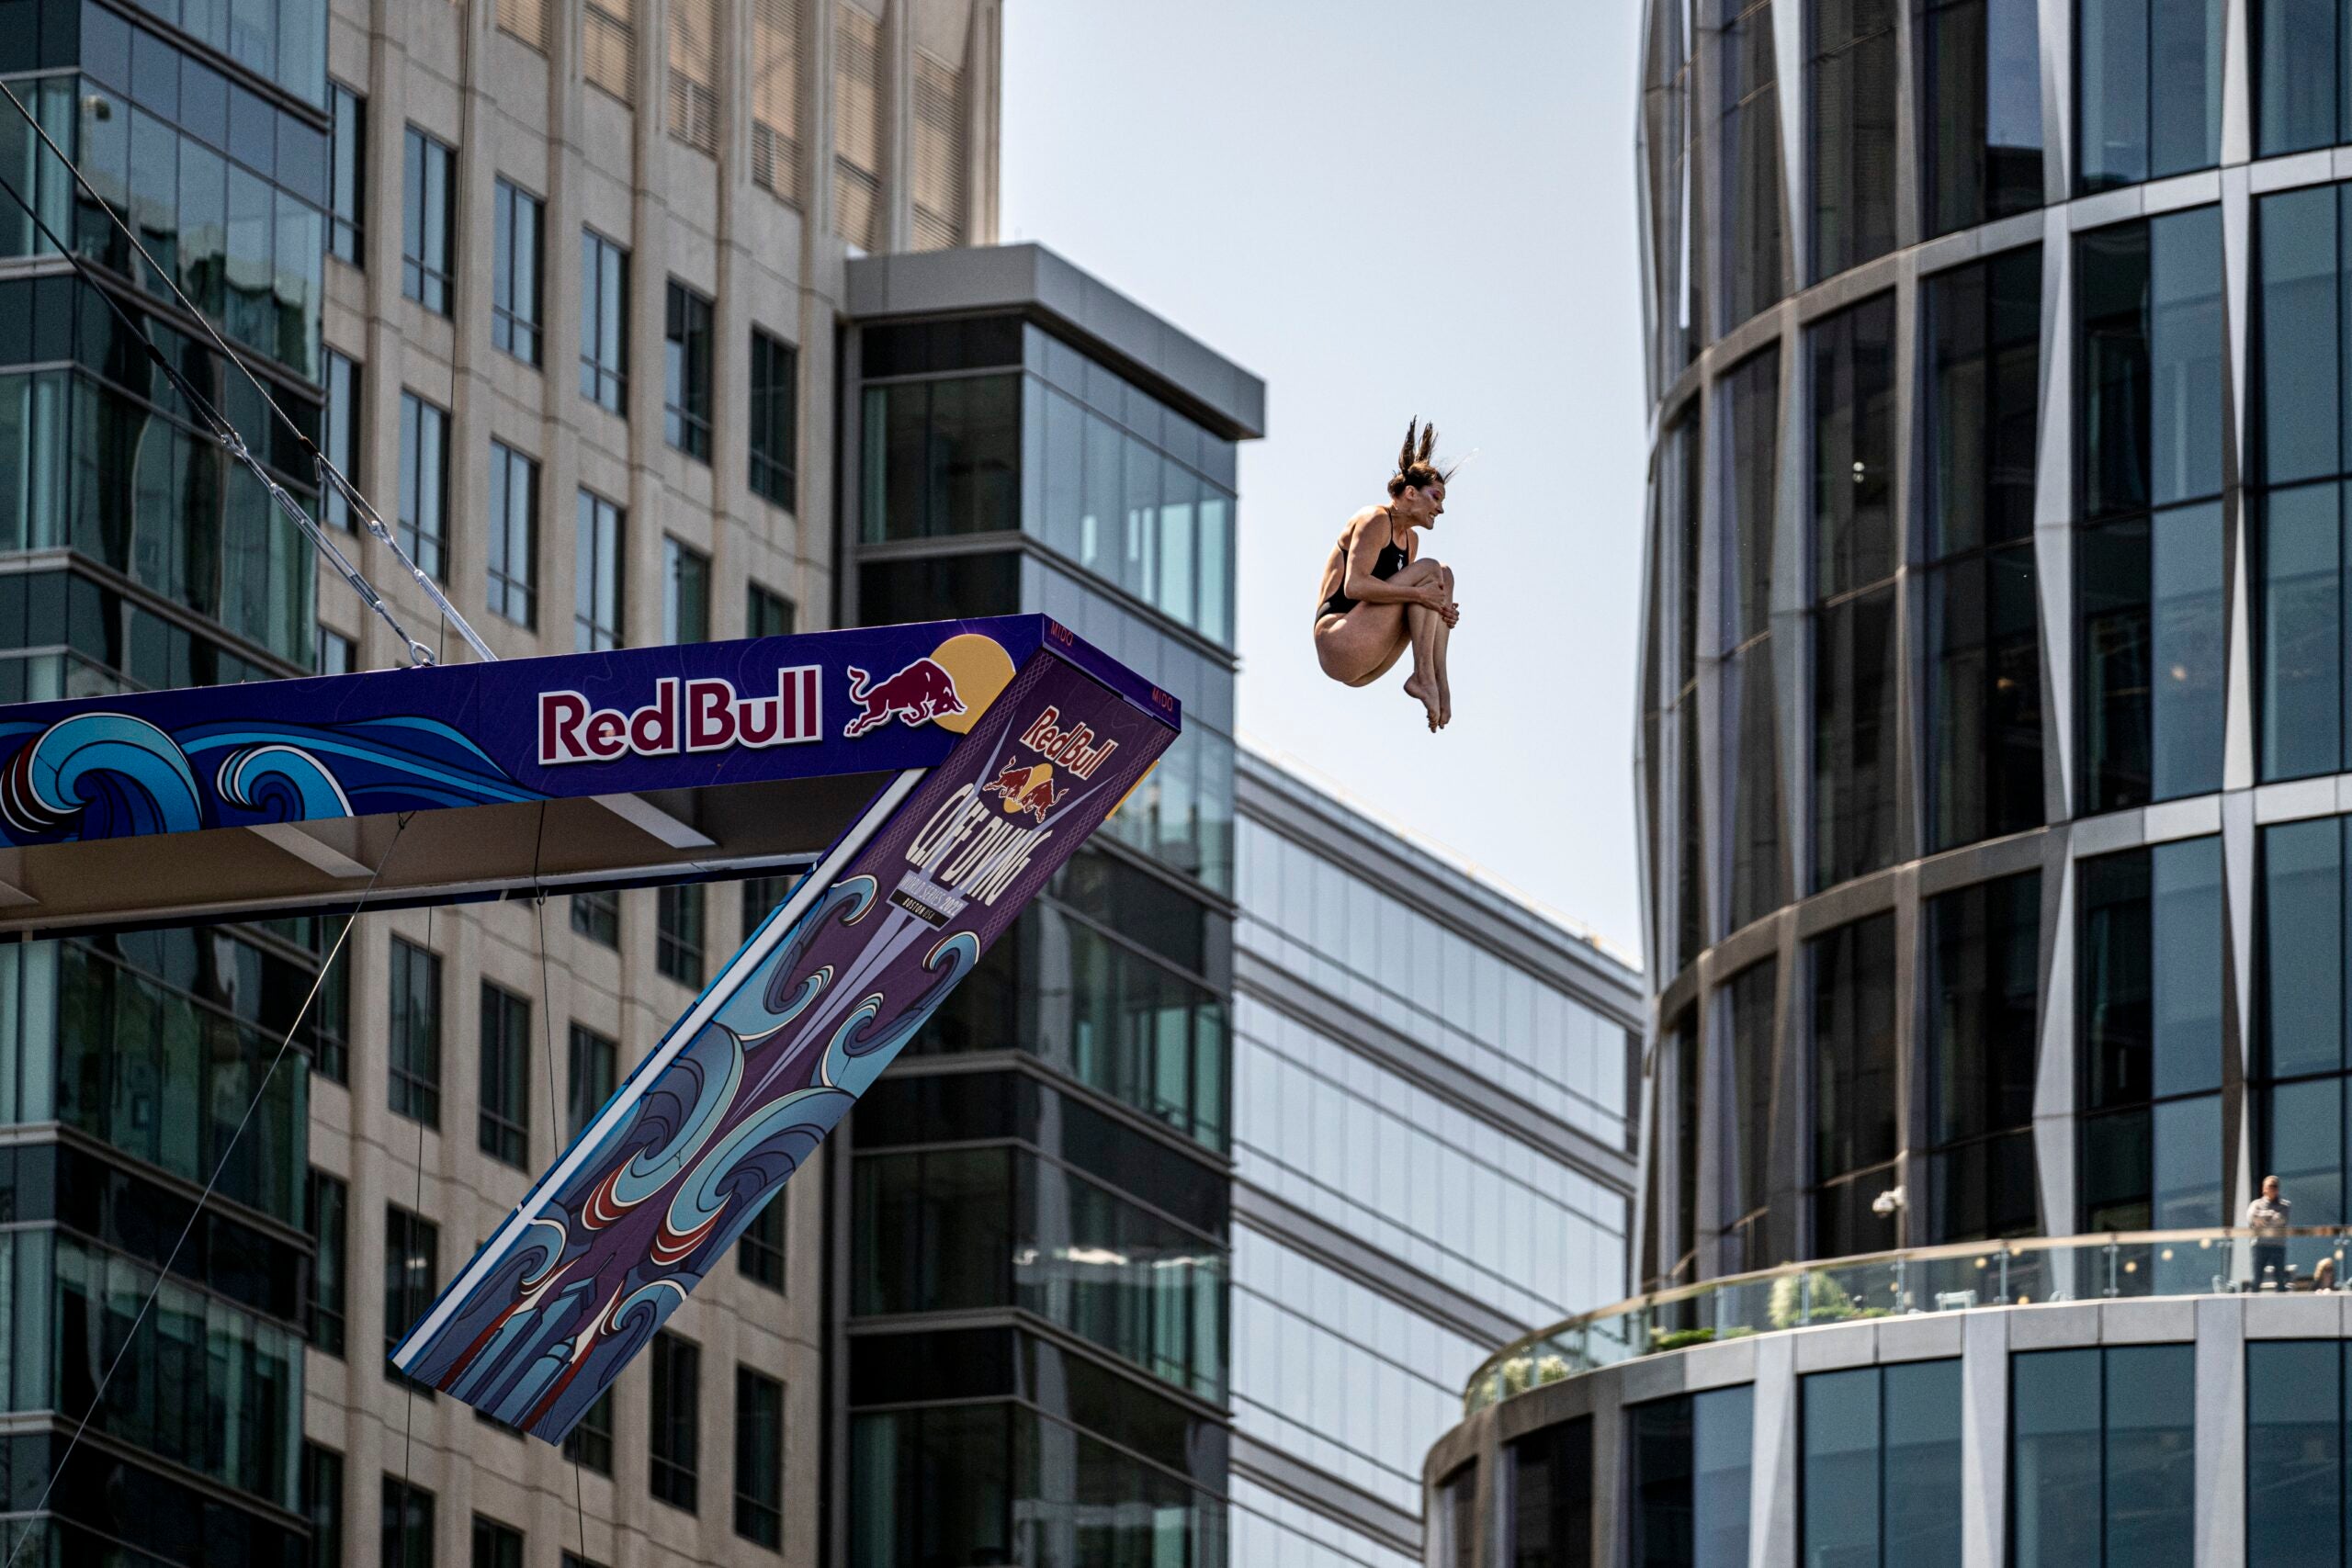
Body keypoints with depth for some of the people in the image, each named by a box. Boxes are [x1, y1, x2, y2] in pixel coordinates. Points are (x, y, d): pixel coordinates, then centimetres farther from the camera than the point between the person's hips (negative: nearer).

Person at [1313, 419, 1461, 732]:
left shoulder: (1410, 539, 21)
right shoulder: (1375, 521, -7)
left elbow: (1401, 594, 18)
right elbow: (1354, 586, -20)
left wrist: (1441, 610, -3)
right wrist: (1419, 594, -22)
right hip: (1338, 643, -9)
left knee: (1443, 578, 4)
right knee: (1428, 571, -13)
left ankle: (1437, 678, -13)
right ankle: (1424, 675, -23)